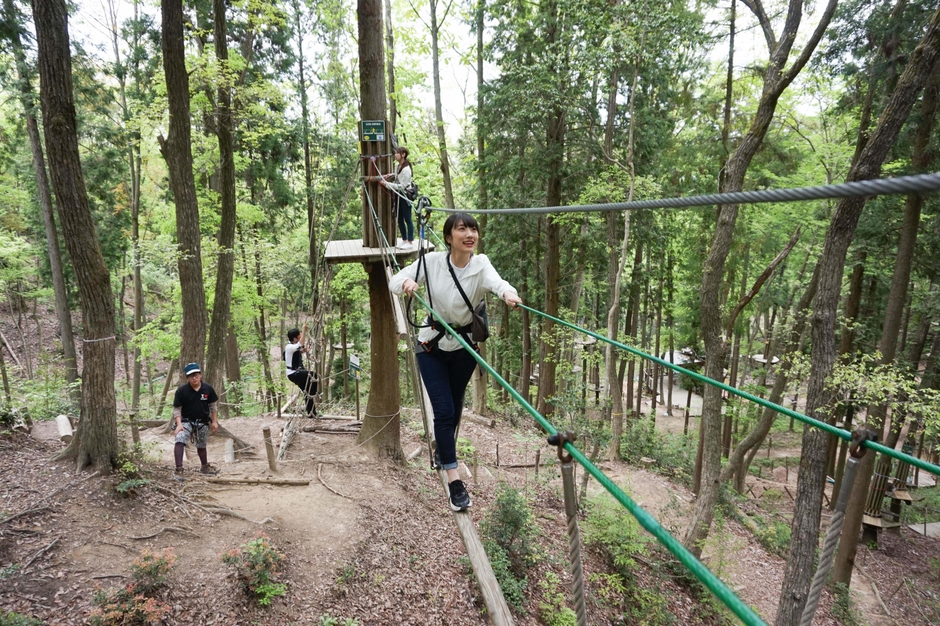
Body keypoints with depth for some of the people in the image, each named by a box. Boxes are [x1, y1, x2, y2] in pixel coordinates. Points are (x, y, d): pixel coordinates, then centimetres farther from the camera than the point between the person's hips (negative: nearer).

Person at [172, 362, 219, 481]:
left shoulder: (208, 388, -10)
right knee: (179, 441, -28)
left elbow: (213, 405, 2)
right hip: (186, 421, -2)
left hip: (203, 422, 2)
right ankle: (179, 469, -22)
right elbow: (177, 409, -10)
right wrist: (179, 424, -21)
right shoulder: (181, 390, -15)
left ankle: (205, 467, 42)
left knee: (201, 446, 20)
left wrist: (214, 421, 2)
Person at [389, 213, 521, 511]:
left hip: (465, 347, 1)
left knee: (454, 409, 17)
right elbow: (395, 280, -9)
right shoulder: (432, 261, -13)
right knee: (444, 410, -9)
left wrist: (508, 292, -62)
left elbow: (496, 281, -38)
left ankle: (443, 450, 46)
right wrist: (406, 282, -33)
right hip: (432, 345, -1)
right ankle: (454, 479, -2)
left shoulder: (480, 265, -16)